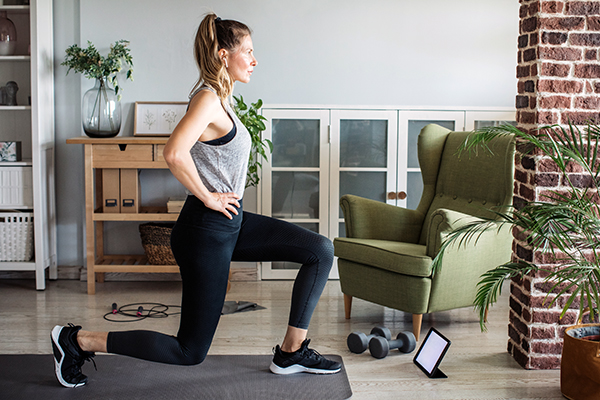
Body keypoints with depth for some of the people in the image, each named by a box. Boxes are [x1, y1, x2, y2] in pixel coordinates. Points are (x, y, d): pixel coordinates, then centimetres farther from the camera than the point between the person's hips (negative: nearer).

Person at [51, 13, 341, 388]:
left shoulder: (220, 98, 12)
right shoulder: (208, 98, -18)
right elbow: (175, 153, -35)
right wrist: (208, 197, -22)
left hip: (231, 222, 9)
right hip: (206, 230, -9)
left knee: (321, 250, 4)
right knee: (190, 351, 1)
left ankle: (292, 352, 11)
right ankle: (78, 340, 11)